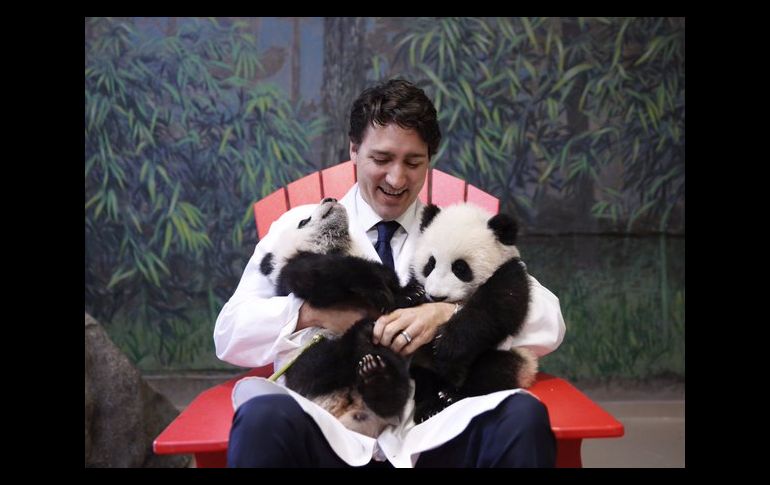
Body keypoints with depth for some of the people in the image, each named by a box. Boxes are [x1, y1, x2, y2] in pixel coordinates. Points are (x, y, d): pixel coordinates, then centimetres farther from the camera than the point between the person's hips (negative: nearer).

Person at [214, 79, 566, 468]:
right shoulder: (301, 227, 11)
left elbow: (548, 323, 0)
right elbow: (229, 336, 4)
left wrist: (446, 314, -16)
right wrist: (311, 313, -14)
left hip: (433, 438, 1)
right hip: (326, 437, -1)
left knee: (523, 414, -28)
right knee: (264, 416, -33)